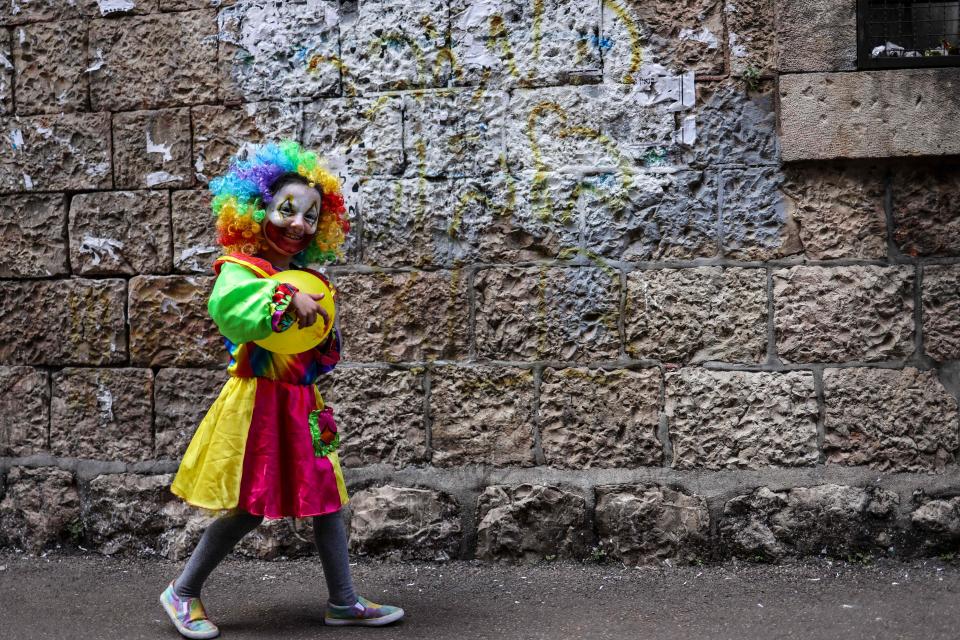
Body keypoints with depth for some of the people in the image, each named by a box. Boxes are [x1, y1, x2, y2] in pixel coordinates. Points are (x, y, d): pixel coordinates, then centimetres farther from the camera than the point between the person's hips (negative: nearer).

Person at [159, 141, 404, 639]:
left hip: (300, 403, 8)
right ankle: (183, 592, 17)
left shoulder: (306, 279, 12)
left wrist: (326, 331, 5)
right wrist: (287, 299, -39)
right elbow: (225, 306, -35)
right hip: (257, 402, -8)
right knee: (248, 508, -2)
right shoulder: (239, 268, -12)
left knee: (328, 498, 9)